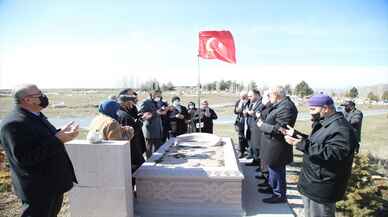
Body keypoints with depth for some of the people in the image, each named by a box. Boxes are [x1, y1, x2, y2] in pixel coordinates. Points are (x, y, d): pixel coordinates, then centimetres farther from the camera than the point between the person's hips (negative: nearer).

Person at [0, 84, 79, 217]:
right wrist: (57, 139, -28)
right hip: (38, 189, -9)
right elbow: (25, 158, -29)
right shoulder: (14, 124, -24)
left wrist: (61, 133, 1)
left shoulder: (36, 116, 7)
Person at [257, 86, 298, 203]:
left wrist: (262, 125, -16)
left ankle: (279, 195, 20)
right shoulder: (280, 105, 8)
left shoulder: (286, 108, -24)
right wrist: (263, 121, 0)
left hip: (277, 145, -10)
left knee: (277, 169, 4)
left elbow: (278, 129, -27)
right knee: (272, 167, 23)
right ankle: (272, 187, 41)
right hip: (273, 143, 10)